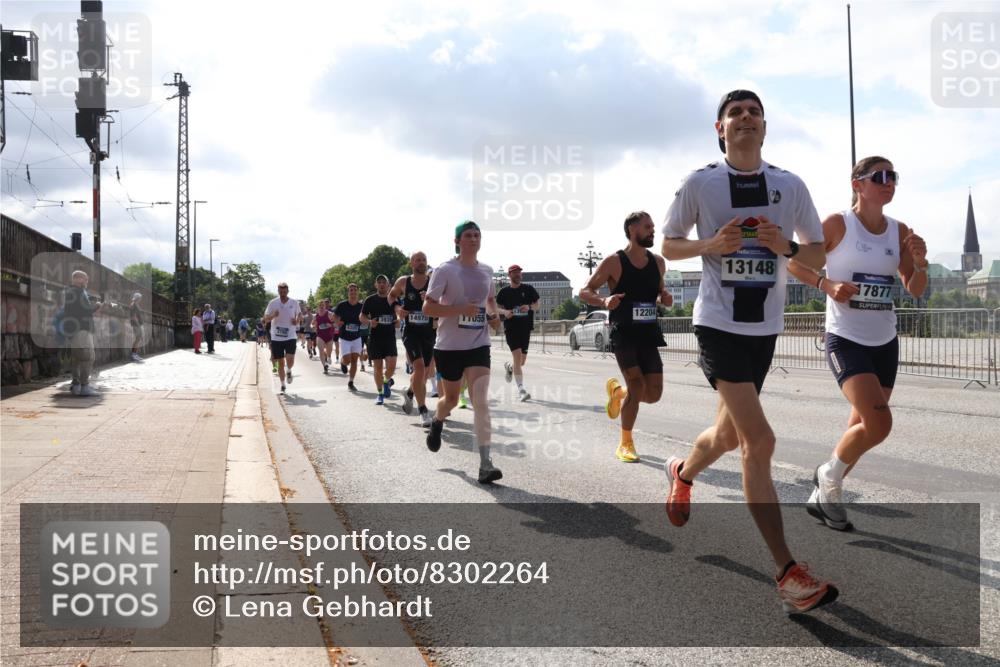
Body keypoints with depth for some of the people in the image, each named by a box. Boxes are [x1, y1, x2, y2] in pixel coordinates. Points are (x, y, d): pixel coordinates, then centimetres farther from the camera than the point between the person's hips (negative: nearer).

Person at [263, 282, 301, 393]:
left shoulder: (294, 303, 2)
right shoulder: (273, 303, 0)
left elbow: (300, 315, 16)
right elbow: (265, 319, 1)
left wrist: (297, 320, -7)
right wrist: (273, 315, -20)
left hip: (290, 337, 0)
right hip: (276, 337, 1)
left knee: (290, 359, -16)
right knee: (280, 362, 5)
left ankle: (289, 372, 19)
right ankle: (282, 385, 19)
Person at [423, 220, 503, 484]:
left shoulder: (487, 271, 6)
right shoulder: (445, 270, -9)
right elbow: (428, 307, -13)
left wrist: (493, 314, 4)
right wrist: (462, 309, -24)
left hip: (478, 345, 3)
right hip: (449, 346, -2)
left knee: (481, 402, -11)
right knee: (451, 399, 14)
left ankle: (485, 465, -12)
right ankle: (437, 422, 52)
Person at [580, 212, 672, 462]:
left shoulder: (658, 263, 7)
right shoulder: (614, 262, -8)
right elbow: (585, 292, -4)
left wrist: (665, 298, -1)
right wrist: (604, 301, -25)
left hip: (649, 335, 5)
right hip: (623, 334, -5)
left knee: (653, 394, 0)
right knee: (637, 387, -13)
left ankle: (616, 391, 33)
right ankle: (626, 443, 7)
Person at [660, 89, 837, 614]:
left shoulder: (790, 186, 6)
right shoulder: (700, 183, -2)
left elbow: (818, 255, 10)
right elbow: (668, 245, 5)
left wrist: (787, 247, -12)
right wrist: (711, 245, -14)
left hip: (765, 328, 5)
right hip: (718, 324, -5)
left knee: (729, 434, 17)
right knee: (759, 440, -15)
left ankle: (682, 474, 52)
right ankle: (788, 575, -9)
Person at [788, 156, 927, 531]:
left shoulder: (900, 232, 5)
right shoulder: (838, 224, -10)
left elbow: (915, 291, 9)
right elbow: (793, 262, -5)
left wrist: (920, 263, -10)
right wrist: (827, 284, -19)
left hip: (885, 343, 6)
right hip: (846, 341, -6)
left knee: (864, 426, 13)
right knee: (878, 424, -20)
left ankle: (823, 496, 31)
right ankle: (828, 477, 9)